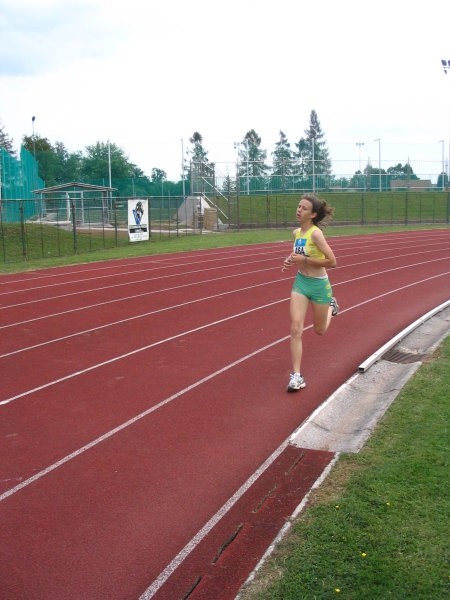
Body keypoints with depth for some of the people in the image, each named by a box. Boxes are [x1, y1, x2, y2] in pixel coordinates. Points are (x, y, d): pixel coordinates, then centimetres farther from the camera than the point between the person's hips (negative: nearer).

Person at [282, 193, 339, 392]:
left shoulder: (316, 233, -21)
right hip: (300, 282, 5)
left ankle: (331, 306, 49)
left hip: (319, 285, -5)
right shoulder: (296, 232, 1)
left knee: (320, 330, 17)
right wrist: (292, 260, -1)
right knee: (295, 329, -9)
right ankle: (296, 376, -4)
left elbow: (332, 262, -23)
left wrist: (304, 259, -24)